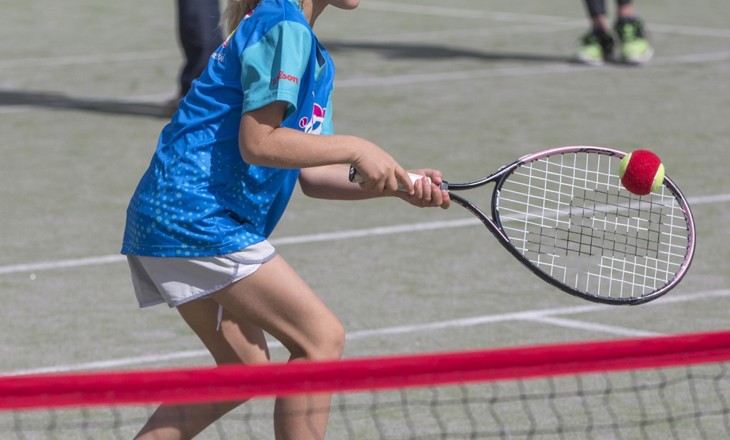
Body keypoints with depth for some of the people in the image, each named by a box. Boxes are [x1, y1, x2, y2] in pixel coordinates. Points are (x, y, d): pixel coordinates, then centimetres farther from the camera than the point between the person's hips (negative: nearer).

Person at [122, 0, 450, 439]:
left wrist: (397, 184, 1)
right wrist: (355, 148, -16)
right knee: (321, 337, -8)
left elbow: (311, 173, 13)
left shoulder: (315, 56, 19)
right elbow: (257, 143, -21)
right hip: (197, 216, -10)